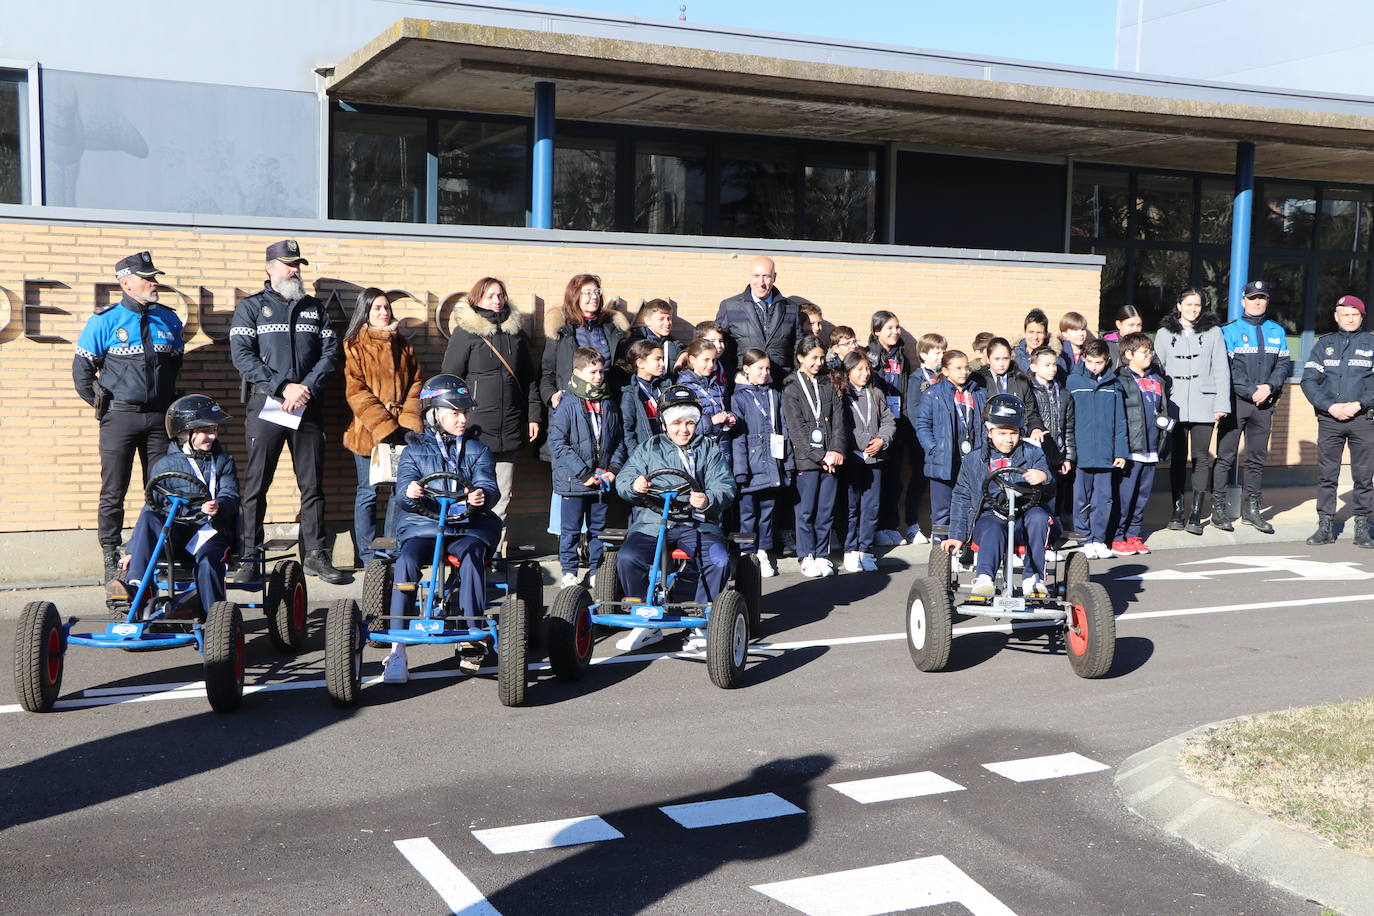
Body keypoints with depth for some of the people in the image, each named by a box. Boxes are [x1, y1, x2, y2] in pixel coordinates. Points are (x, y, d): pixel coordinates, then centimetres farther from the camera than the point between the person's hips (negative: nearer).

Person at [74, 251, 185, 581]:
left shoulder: (169, 320, 7)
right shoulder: (105, 321, -4)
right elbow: (82, 368, 1)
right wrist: (102, 404, 1)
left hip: (158, 416, 3)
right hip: (119, 417, -3)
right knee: (113, 493, 0)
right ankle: (110, 559, 6)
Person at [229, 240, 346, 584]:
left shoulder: (315, 308, 16)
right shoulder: (251, 306, 7)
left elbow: (330, 352, 7)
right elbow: (242, 355, -5)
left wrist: (306, 388, -10)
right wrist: (283, 388, -13)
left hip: (309, 406, 3)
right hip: (265, 403, -3)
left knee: (313, 484, 4)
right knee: (256, 483, -2)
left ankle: (315, 555, 10)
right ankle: (250, 558, 3)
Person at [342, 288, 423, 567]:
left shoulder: (402, 345, 14)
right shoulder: (354, 346, -1)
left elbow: (416, 382, 11)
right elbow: (356, 393, -8)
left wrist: (408, 420, -4)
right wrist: (385, 427, -14)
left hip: (400, 431, 4)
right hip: (368, 432, -4)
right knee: (368, 492, 2)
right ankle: (368, 554, 11)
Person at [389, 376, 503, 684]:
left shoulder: (477, 450, 18)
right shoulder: (415, 451, 15)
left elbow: (488, 484, 1)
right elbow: (402, 489, 0)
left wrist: (482, 494, -25)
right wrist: (409, 492, -27)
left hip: (468, 525, 1)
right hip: (422, 523, -1)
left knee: (472, 557, -33)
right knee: (406, 560, -30)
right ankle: (397, 650, -29)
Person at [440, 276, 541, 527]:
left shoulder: (516, 330, 13)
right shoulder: (465, 331, -1)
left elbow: (529, 377, 17)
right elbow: (450, 377, -2)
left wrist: (533, 416, 12)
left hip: (510, 428, 4)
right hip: (476, 429, -4)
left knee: (503, 492, 6)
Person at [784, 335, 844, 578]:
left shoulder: (827, 385, 14)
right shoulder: (792, 388, -1)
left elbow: (837, 420, 9)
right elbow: (796, 428, -8)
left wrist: (837, 450, -7)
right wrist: (819, 456, -12)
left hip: (830, 458, 4)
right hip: (806, 459, -4)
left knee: (827, 510, 6)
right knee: (806, 510, 0)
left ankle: (822, 555, 16)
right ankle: (807, 557, 10)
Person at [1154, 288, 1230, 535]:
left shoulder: (1212, 332, 6)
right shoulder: (1165, 333, 9)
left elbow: (1221, 369, 4)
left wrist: (1222, 403, -3)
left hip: (1203, 405, -1)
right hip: (1175, 405, 1)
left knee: (1201, 457, -4)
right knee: (1177, 458, 4)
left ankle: (1196, 514, -2)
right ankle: (1177, 510, 12)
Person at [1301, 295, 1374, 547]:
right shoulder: (1324, 344, 12)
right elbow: (1308, 380, 5)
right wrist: (1329, 406, -8)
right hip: (1329, 419, 1)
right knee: (1327, 475, 2)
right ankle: (1325, 526, 8)